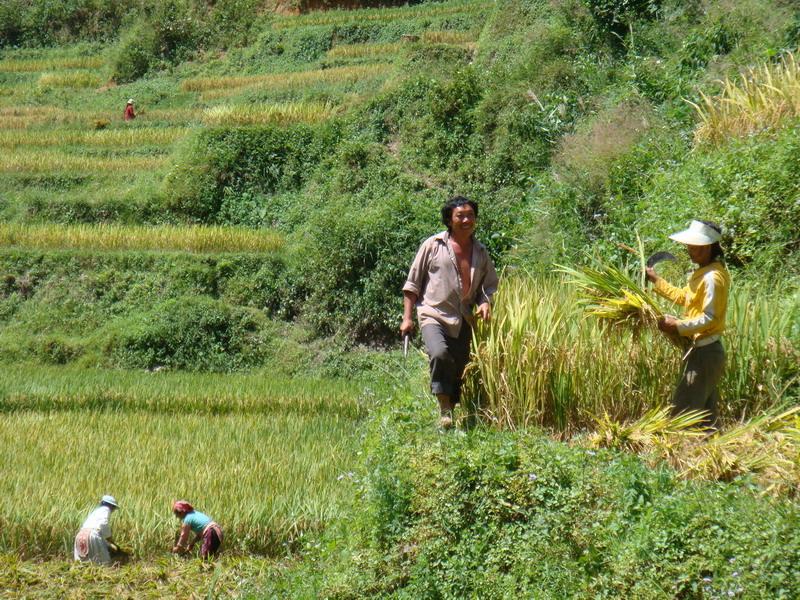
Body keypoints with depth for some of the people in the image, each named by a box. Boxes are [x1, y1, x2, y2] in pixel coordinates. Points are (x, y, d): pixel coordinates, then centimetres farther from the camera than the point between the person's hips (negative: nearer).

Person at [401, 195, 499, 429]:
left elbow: (490, 285, 20)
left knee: (459, 371, 4)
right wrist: (407, 317, -3)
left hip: (463, 322, 4)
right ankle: (444, 407, -17)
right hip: (433, 315, -4)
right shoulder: (433, 246, 0)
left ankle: (451, 410, 23)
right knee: (440, 353, -29)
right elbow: (412, 283, 3)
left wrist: (486, 303, -2)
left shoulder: (480, 253, 11)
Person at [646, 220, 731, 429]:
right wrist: (656, 281, 21)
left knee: (682, 411, -9)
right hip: (705, 350, 10)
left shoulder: (712, 278, -19)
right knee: (706, 410, 14)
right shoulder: (703, 273, 13)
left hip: (704, 353, -10)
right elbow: (682, 296, 24)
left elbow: (709, 318, -23)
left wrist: (677, 326, -20)